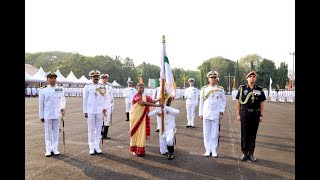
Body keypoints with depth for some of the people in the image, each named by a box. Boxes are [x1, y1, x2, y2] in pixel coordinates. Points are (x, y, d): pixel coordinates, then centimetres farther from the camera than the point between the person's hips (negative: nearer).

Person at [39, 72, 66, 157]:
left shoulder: (60, 89, 2)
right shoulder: (43, 90, -4)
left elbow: (63, 99, 16)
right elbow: (41, 104, -1)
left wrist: (63, 107, -3)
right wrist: (41, 116, -1)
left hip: (57, 114, 2)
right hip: (47, 115, -2)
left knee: (56, 132, 8)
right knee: (48, 132, 5)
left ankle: (55, 149, 17)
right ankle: (48, 150, 14)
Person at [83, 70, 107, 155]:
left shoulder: (102, 87, 6)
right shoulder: (87, 87, 0)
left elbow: (104, 98, 10)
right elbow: (85, 99, 1)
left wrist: (104, 108, -2)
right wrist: (85, 111, -1)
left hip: (100, 111, 2)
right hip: (90, 111, -2)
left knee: (98, 129, 7)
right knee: (91, 129, 4)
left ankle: (97, 146, 15)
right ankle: (91, 147, 11)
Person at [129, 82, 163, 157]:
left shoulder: (145, 97, 9)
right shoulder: (136, 96, -15)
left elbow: (152, 101, -3)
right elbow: (143, 103, -29)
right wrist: (156, 105, -32)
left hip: (142, 117, 6)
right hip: (135, 117, -6)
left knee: (141, 132, 7)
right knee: (135, 132, 2)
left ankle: (140, 149, 17)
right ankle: (134, 149, 15)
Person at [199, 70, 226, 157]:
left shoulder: (220, 89, 4)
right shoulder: (204, 89, 6)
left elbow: (224, 101, 9)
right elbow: (201, 102, 9)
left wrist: (222, 111, -3)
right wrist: (200, 113, 7)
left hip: (216, 114, -1)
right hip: (206, 114, 1)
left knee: (215, 133, 3)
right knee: (207, 133, 4)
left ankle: (214, 150, 11)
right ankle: (208, 150, 13)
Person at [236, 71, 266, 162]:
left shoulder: (259, 90, 4)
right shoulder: (242, 88, 1)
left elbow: (261, 104, 6)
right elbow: (238, 103, 3)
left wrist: (261, 115, -1)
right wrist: (238, 114, -1)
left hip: (255, 114, 1)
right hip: (245, 114, -1)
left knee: (253, 135, 7)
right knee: (244, 135, 3)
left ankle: (251, 154, 17)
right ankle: (244, 153, 14)